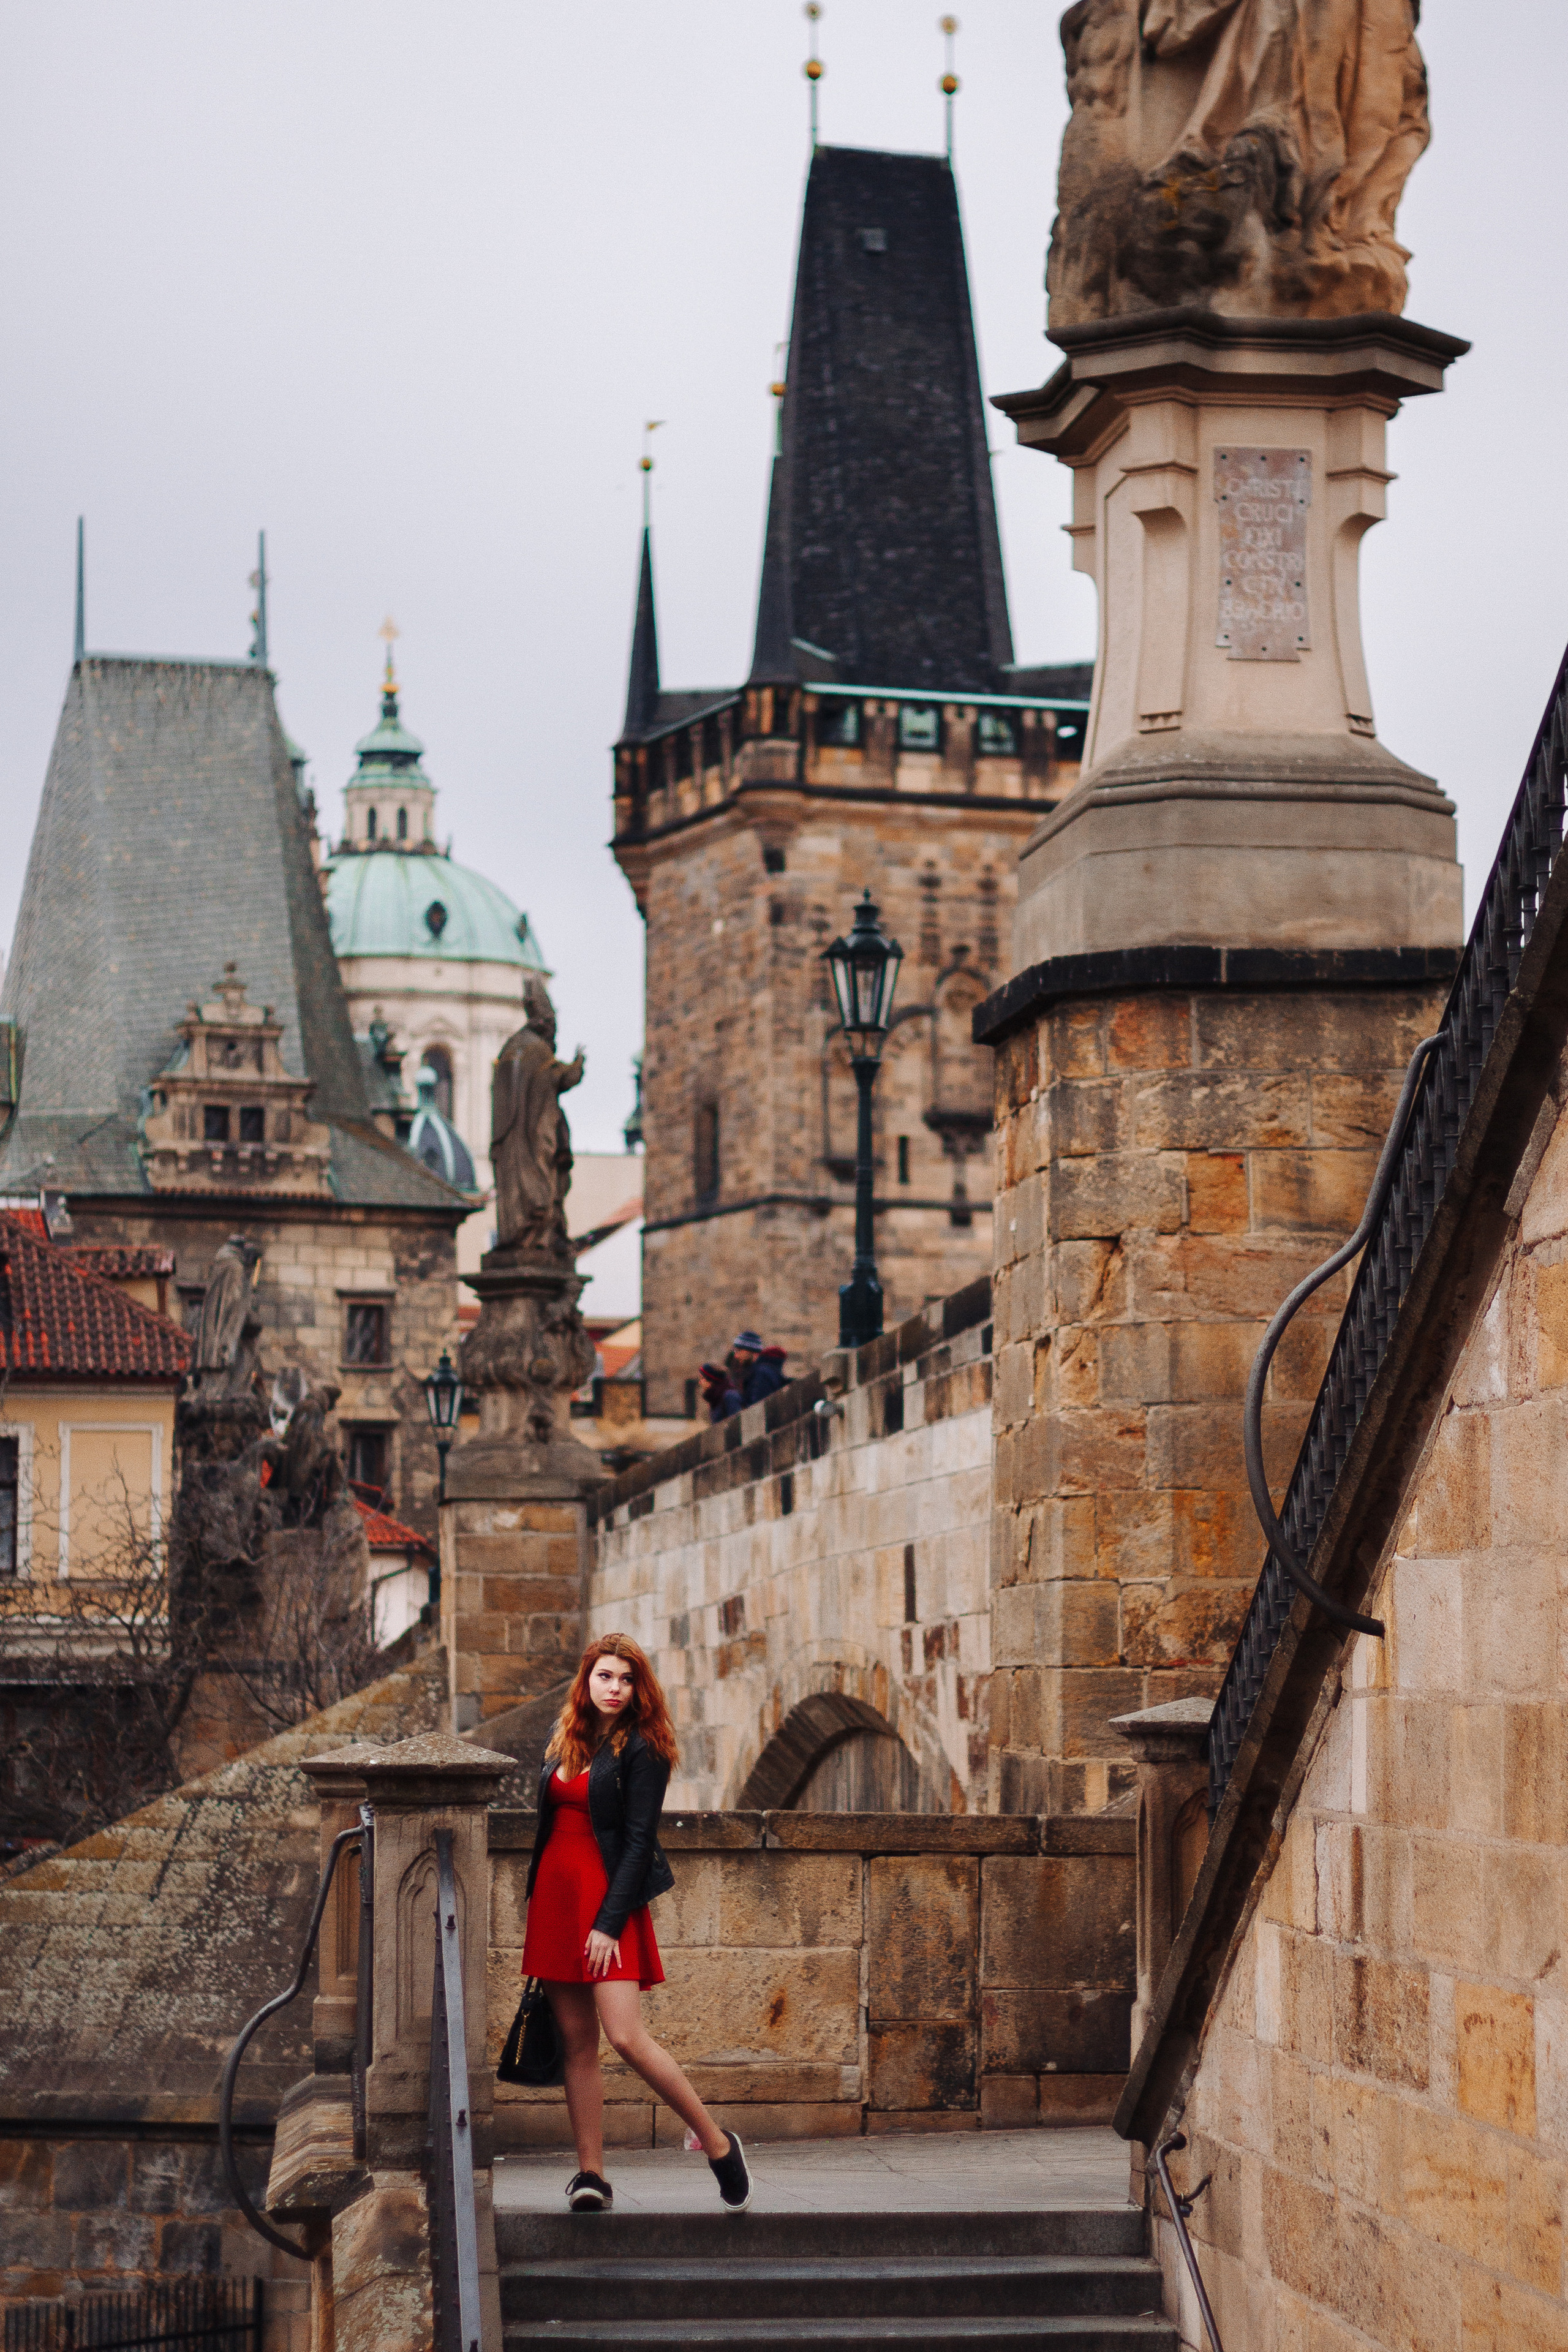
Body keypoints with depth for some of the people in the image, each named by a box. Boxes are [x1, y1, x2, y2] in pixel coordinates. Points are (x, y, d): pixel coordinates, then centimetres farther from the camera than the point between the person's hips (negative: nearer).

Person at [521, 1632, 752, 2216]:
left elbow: (639, 1842, -10)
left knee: (625, 2037, -16)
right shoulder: (564, 1741, 15)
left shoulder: (640, 1749, -5)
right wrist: (534, 1908, 17)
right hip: (554, 1895, 6)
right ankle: (590, 2175, 6)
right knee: (577, 2043, 4)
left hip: (607, 1897, -6)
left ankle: (717, 2144, -3)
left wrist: (610, 1923, -16)